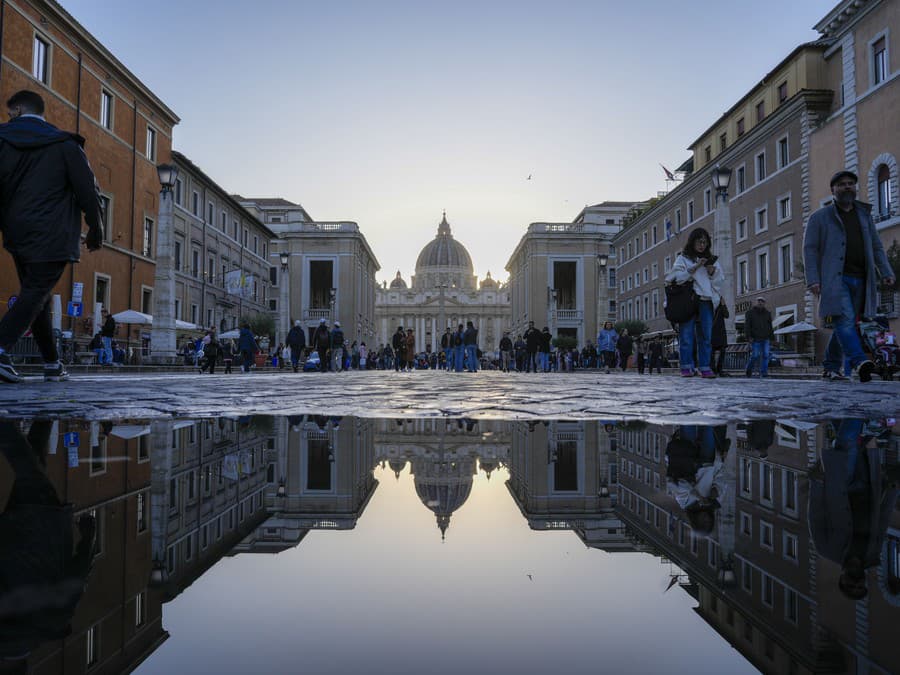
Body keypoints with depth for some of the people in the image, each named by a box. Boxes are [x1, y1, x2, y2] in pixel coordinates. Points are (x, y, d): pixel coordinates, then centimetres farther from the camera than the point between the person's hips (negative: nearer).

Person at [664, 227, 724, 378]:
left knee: (706, 336, -1)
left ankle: (705, 367, 1)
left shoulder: (712, 260, 22)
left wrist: (712, 272, -2)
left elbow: (720, 281, 17)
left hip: (706, 301, 3)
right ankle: (687, 367, -3)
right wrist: (695, 268, -11)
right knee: (687, 334, -7)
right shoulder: (683, 258, 10)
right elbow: (677, 277, -5)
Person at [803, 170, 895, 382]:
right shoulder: (819, 217, 7)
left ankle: (831, 368, 11)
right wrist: (812, 279, -12)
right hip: (834, 279, -5)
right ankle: (859, 362, -30)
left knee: (844, 324, 4)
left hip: (860, 280, 5)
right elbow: (809, 249, 0)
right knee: (844, 319, -19)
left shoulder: (864, 215, 21)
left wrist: (886, 272, 8)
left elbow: (876, 247, 22)